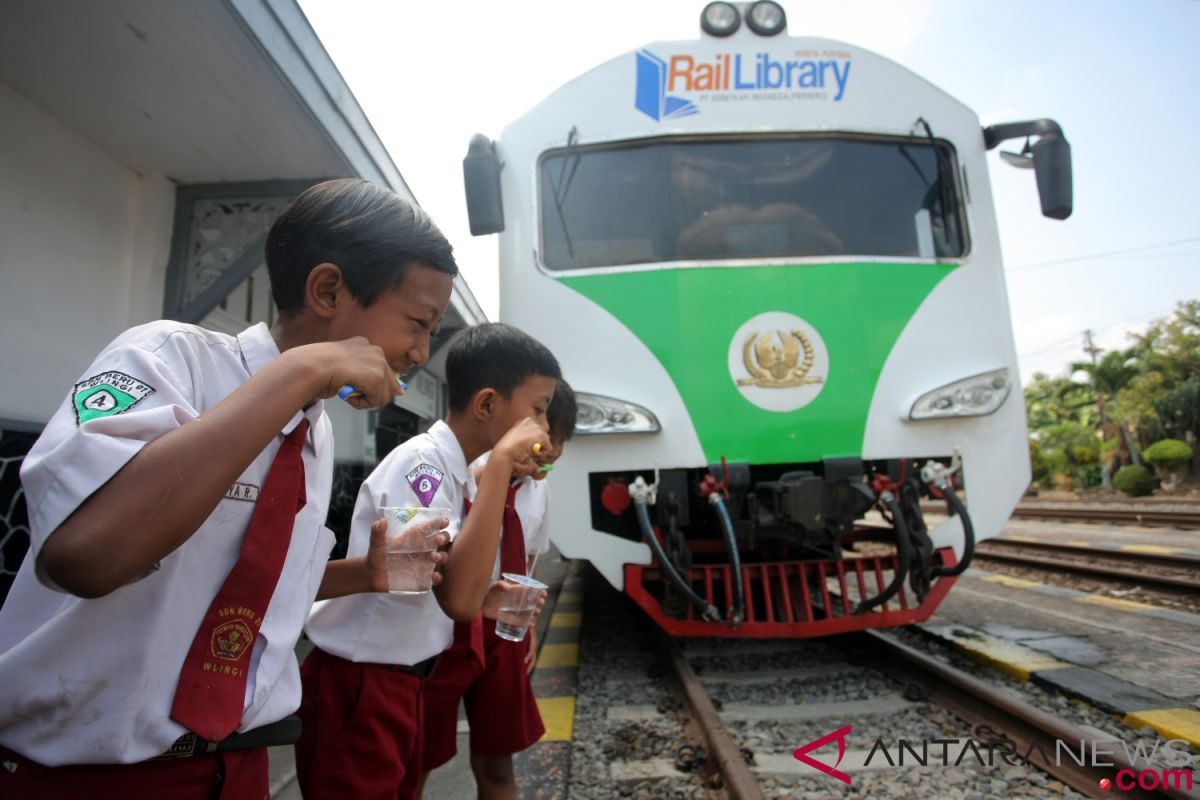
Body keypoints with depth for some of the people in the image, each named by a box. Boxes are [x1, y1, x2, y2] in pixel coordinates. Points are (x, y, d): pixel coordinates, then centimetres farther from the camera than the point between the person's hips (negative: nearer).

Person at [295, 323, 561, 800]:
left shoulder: (450, 470, 5)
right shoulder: (421, 461, -23)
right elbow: (458, 596, -36)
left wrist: (491, 596, 2)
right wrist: (501, 461, -33)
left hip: (402, 681, 9)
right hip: (356, 688, -9)